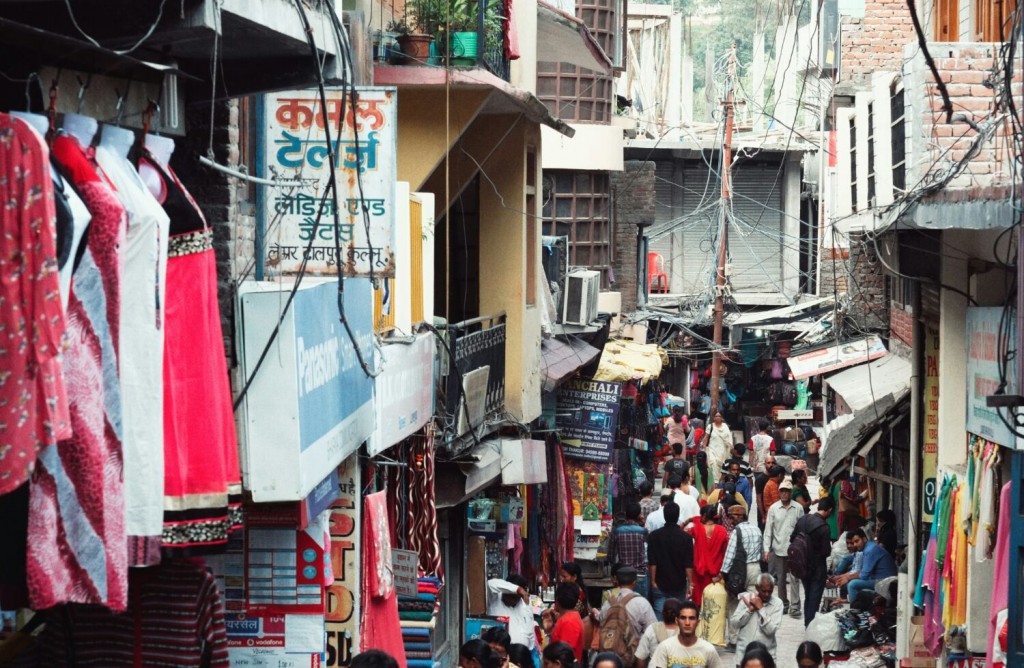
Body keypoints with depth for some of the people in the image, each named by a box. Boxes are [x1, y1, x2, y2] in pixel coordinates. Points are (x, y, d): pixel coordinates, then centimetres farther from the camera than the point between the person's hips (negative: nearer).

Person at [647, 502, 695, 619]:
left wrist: (653, 581, 2)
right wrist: (690, 583, -1)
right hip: (679, 585, 0)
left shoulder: (654, 536, -6)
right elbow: (689, 565, -8)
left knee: (659, 617, 2)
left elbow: (652, 563, -6)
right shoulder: (686, 537, -7)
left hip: (660, 584, 0)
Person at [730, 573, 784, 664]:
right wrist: (750, 609, -13)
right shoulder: (747, 598, 1)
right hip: (743, 652, 1)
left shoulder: (777, 603, -5)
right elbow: (733, 622, -2)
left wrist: (761, 608, -15)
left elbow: (771, 630, -15)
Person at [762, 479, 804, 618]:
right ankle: (783, 604, 22)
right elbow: (768, 530, 2)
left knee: (794, 578, -6)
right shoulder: (773, 508, 1)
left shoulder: (798, 508, -1)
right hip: (778, 549, 2)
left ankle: (794, 606, -6)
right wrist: (767, 549, -3)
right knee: (780, 579, 10)